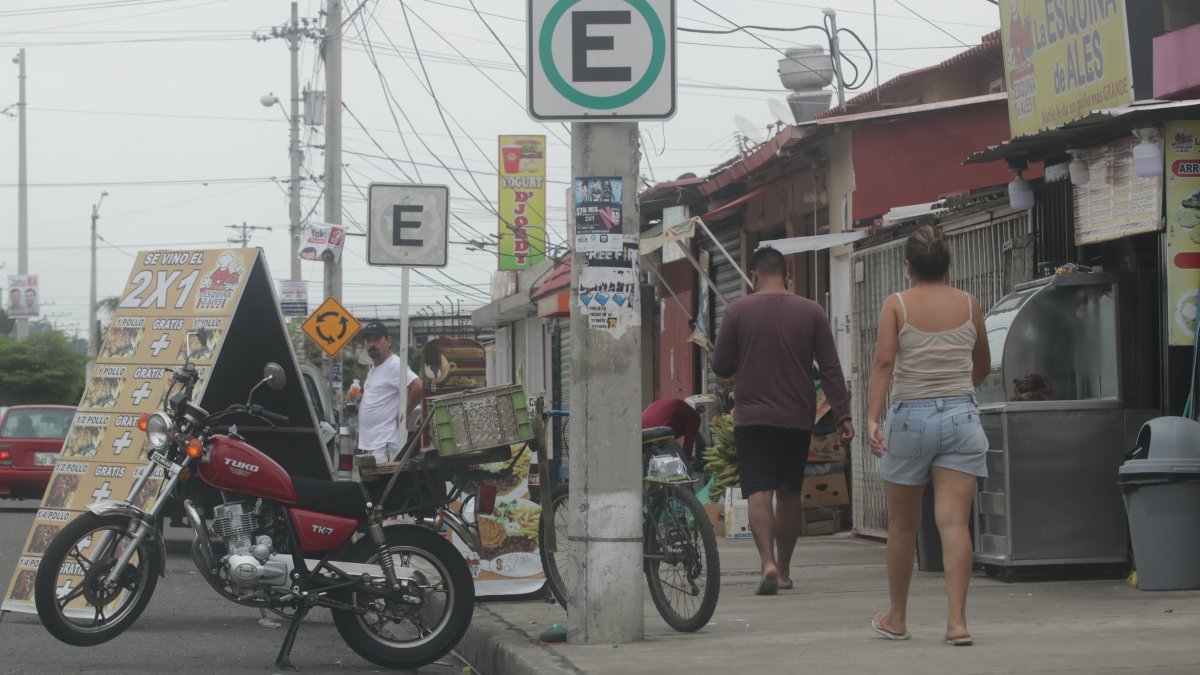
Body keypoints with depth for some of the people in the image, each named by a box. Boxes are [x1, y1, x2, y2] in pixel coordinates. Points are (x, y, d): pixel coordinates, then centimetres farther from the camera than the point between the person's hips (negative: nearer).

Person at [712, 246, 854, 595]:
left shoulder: (738, 310, -4)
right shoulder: (811, 312, 0)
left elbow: (721, 367, 1)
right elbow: (830, 368, -2)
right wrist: (843, 415, 0)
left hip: (752, 418, -2)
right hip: (797, 419, 2)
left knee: (759, 493, -5)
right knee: (790, 494, 15)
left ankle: (768, 563, -24)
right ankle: (784, 571, 22)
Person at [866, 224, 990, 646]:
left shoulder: (897, 305, -1)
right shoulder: (969, 305, 7)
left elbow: (884, 362, -14)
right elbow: (982, 367, 18)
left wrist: (871, 418, -18)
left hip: (910, 417, -1)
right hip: (961, 416, 1)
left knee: (903, 526, 12)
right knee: (954, 523, -4)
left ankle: (897, 619, 25)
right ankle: (957, 621, -14)